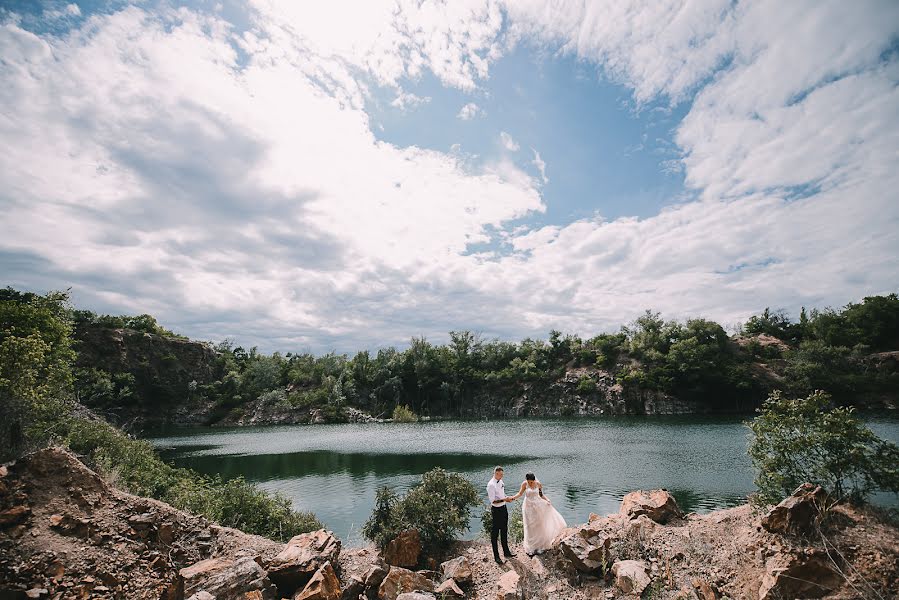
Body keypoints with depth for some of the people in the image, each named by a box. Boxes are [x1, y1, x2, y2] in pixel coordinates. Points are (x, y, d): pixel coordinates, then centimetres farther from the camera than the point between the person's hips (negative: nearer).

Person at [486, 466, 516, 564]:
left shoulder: (500, 481, 3)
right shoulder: (491, 485, -23)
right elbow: (493, 501, -23)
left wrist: (507, 497, -2)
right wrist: (505, 499, -27)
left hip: (503, 508, 9)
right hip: (496, 510, -8)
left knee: (504, 531, 21)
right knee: (495, 533, 5)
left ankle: (506, 552, 36)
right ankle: (496, 556, 16)